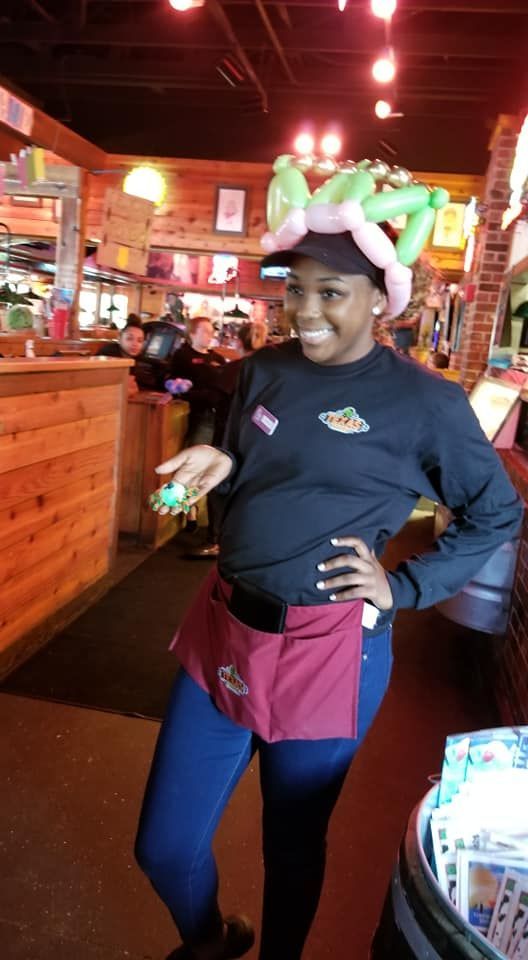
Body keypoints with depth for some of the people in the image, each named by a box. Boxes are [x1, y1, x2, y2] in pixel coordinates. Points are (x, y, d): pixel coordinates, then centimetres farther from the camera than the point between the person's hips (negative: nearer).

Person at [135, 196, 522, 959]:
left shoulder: (425, 402, -10)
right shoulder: (264, 371, 3)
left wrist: (404, 588, -7)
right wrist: (217, 468, -8)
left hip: (326, 648, -4)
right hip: (225, 626, 5)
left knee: (293, 846, 19)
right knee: (162, 845, 16)